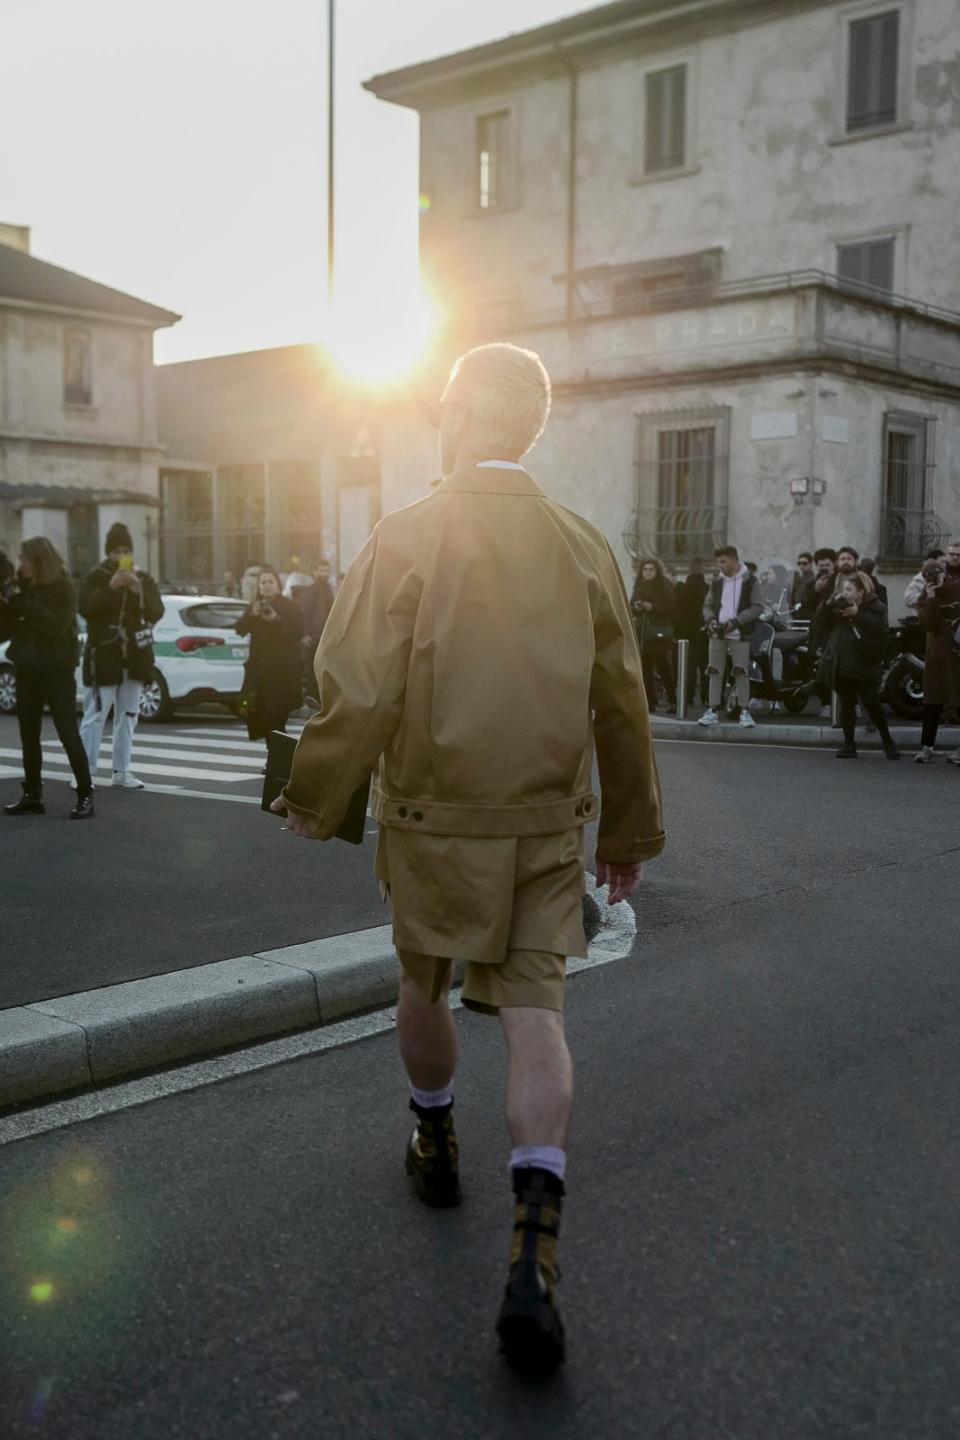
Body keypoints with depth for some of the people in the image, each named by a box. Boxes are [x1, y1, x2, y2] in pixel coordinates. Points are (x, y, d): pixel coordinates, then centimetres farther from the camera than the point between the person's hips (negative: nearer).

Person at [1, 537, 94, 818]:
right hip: (27, 669, 6)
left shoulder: (63, 587, -8)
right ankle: (32, 795, 14)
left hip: (56, 670, -6)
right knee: (28, 735, 7)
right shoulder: (23, 587, 7)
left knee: (68, 734, -7)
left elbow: (56, 624, -22)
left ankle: (86, 796, -4)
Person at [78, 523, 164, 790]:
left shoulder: (143, 579, 9)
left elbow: (157, 612, 0)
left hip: (135, 656, 5)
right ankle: (85, 772, -5)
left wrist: (139, 592, -15)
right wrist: (111, 588, -23)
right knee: (95, 715, -8)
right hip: (103, 656, -5)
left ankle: (122, 771, 14)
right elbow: (85, 608, -16)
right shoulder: (95, 578, -2)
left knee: (128, 716, 8)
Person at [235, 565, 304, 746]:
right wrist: (252, 615, -15)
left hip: (282, 669, -4)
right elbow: (239, 629, 3)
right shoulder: (254, 606, 13)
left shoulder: (290, 606, 0)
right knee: (255, 710, -1)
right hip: (259, 668, 4)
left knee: (277, 714, -7)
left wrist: (276, 620, -23)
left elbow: (297, 633, -11)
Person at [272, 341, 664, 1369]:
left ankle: (434, 1146, 42)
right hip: (550, 822, 3)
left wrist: (314, 801, 2)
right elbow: (621, 705, 5)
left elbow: (358, 694, -13)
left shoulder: (407, 539, -10)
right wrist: (630, 829, 15)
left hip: (436, 819, -2)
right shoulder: (583, 546, 1)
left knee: (423, 983, 21)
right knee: (534, 1009, 2)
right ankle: (534, 1254, -7)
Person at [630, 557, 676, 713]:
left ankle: (673, 701, 2)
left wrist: (652, 607, -16)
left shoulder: (665, 587, -1)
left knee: (663, 667, -7)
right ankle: (649, 702, 7)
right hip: (642, 634, 5)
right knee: (645, 670, 3)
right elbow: (631, 608, 17)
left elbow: (671, 608, -7)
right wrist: (636, 607, -4)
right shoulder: (639, 587, 15)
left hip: (659, 634, -5)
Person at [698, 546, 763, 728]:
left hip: (739, 634, -4)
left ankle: (744, 712, 0)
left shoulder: (750, 581, -2)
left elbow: (757, 607, -6)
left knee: (741, 672, -5)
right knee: (714, 672, 4)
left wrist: (735, 621, -16)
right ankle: (712, 711, 8)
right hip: (717, 633, 4)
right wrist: (711, 619, -5)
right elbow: (708, 605, 16)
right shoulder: (717, 582, 13)